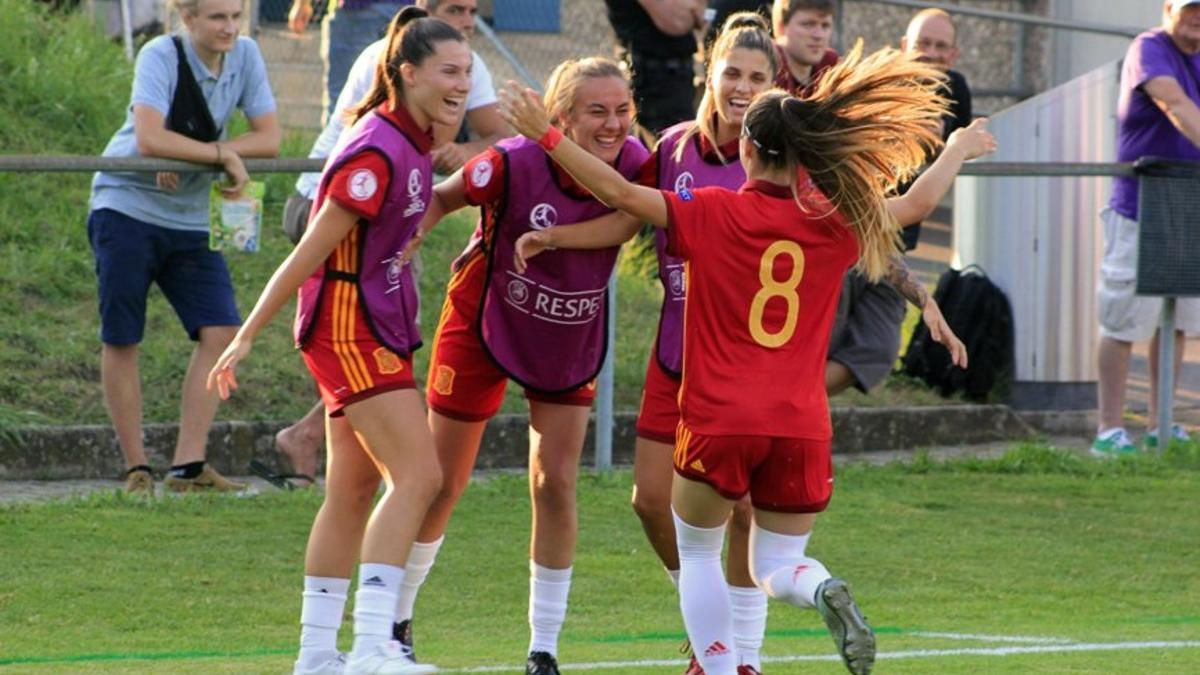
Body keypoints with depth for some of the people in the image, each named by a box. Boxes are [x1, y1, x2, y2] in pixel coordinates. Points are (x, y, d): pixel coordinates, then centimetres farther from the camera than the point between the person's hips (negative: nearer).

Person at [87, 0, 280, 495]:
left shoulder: (245, 56, -1)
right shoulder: (160, 57, -16)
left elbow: (269, 139, -7)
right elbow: (149, 139, -28)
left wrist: (189, 155, -17)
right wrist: (222, 154, -22)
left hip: (190, 218, 5)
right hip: (127, 208, -5)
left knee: (220, 331, -8)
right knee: (121, 339, -1)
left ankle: (188, 467, -4)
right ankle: (137, 469, 9)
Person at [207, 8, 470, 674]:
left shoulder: (415, 145, 9)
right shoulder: (377, 152, -20)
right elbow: (310, 253, -18)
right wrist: (247, 336, -14)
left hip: (378, 329, 10)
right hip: (348, 326, -10)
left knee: (354, 489, 11)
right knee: (418, 474, -16)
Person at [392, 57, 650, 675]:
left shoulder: (635, 165, -20)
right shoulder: (514, 165, -30)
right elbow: (442, 199, -12)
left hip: (570, 342, 2)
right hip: (484, 324, -2)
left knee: (556, 484, -5)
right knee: (442, 483, 7)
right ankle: (395, 619, 30)